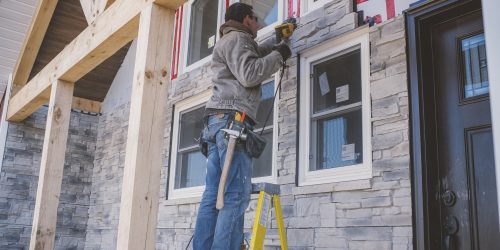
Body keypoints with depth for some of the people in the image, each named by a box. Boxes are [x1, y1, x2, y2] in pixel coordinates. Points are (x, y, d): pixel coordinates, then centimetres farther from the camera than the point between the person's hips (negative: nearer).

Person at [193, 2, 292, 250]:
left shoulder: (230, 42, 32)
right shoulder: (237, 38, 2)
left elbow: (256, 52, 49)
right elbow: (249, 75, -13)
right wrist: (279, 56, -1)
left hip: (217, 122, 10)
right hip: (231, 119, -10)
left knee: (213, 196, 1)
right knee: (236, 194, -15)